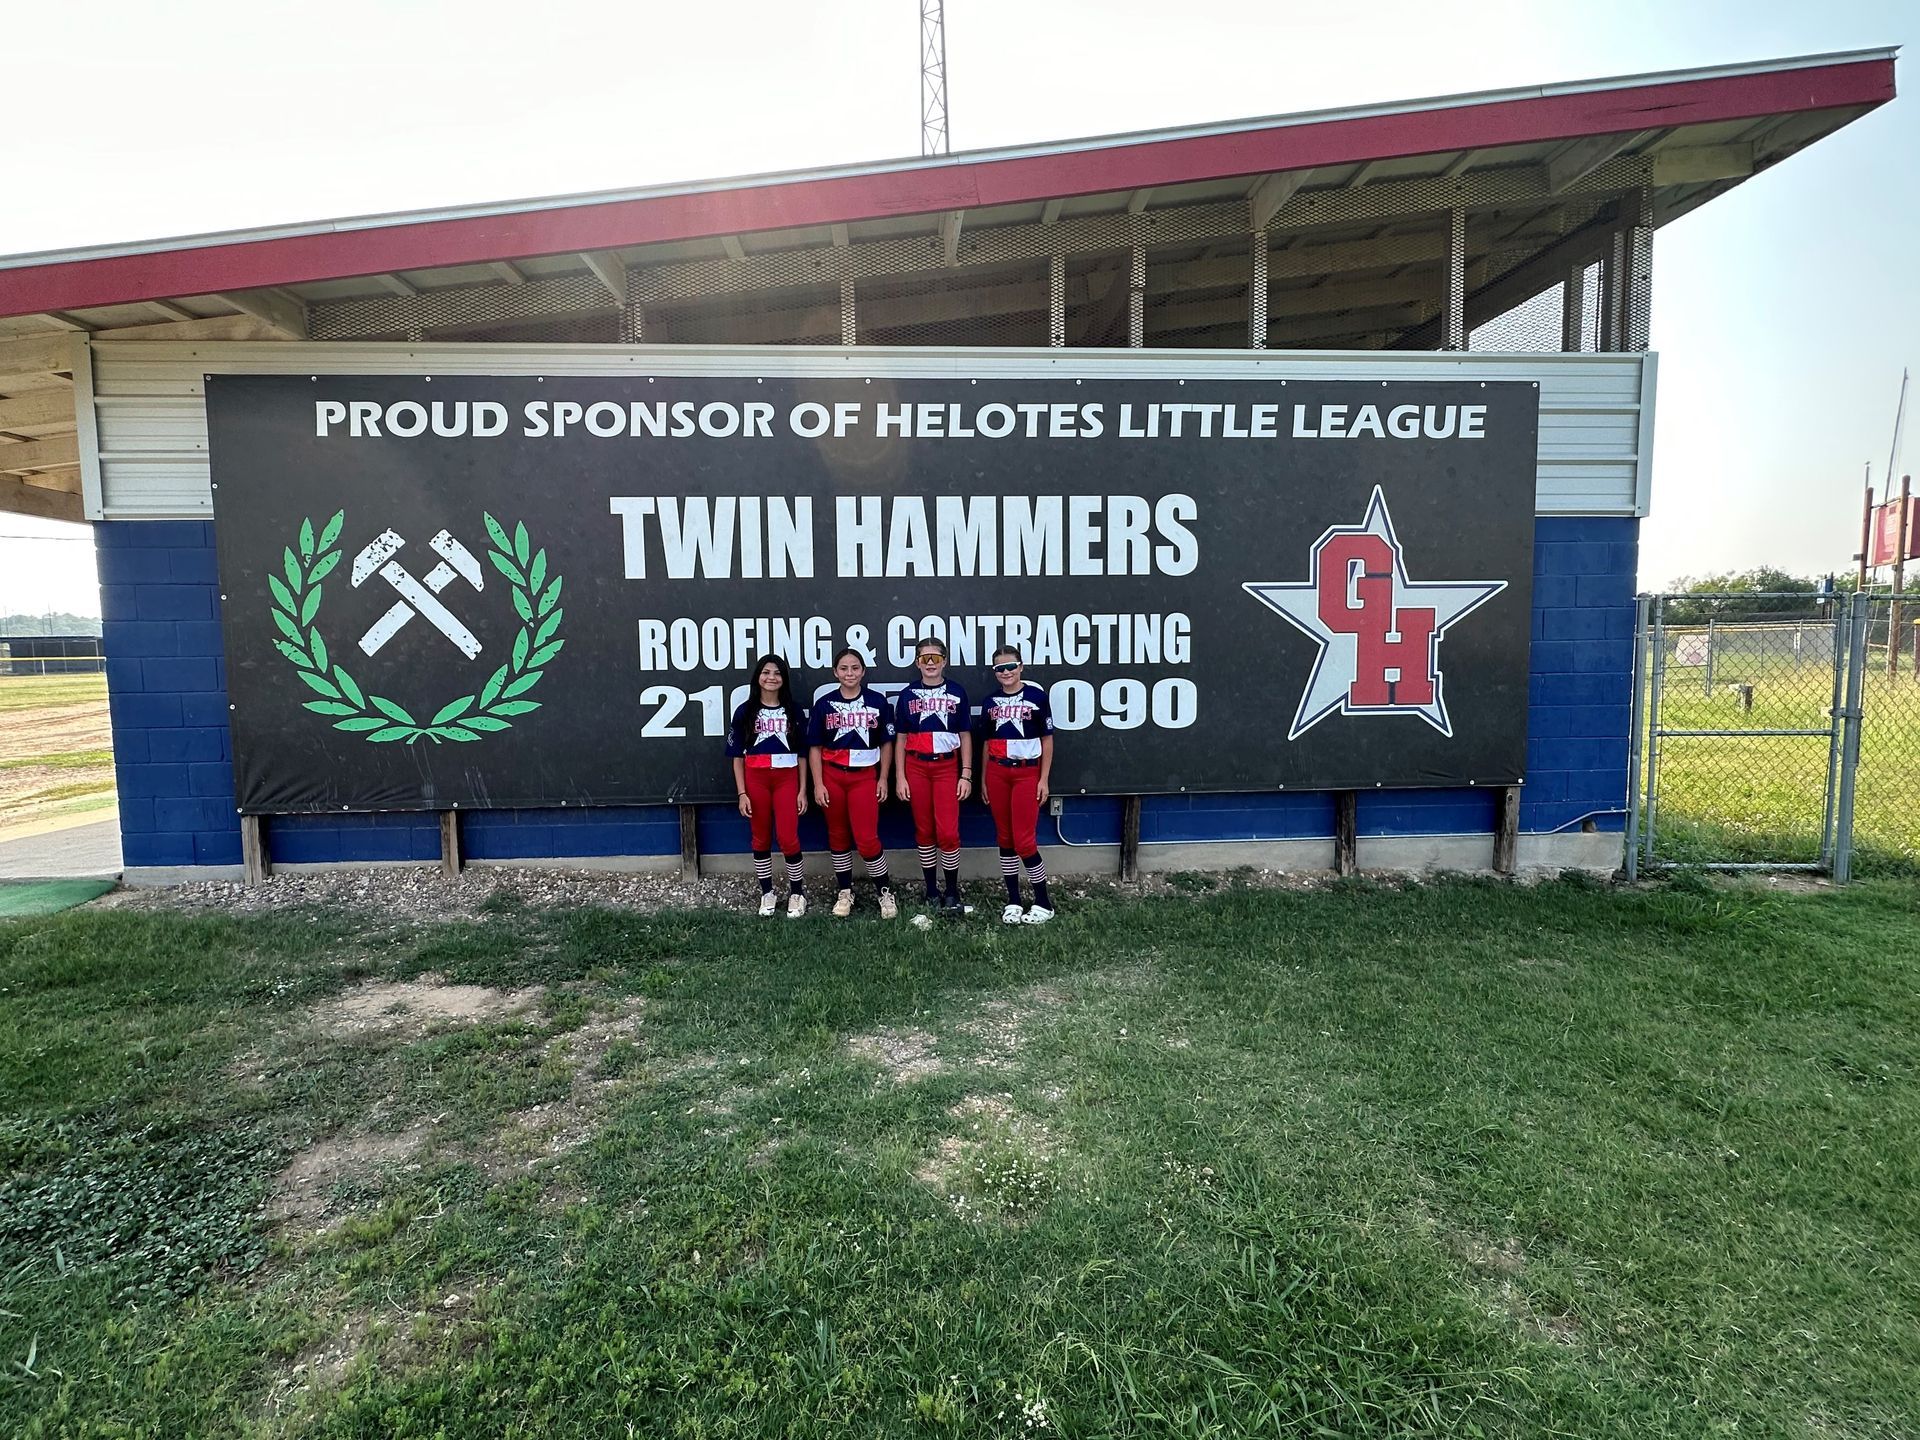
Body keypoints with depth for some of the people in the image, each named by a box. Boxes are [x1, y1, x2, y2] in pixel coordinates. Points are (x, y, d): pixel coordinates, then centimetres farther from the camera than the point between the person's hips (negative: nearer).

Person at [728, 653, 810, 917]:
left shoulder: (794, 710, 3)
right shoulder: (745, 711, 2)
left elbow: (802, 753, 6)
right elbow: (737, 756, 3)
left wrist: (803, 790, 1)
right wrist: (742, 793, -3)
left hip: (786, 778, -1)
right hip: (756, 779, 1)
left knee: (788, 839, -7)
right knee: (761, 839, 9)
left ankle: (797, 893, 11)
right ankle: (767, 893, 23)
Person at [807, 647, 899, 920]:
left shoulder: (877, 701, 0)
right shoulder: (824, 704, 0)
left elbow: (886, 743, 5)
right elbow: (815, 747, 2)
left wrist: (883, 779, 1)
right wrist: (818, 784, -4)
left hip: (865, 776, -2)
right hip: (832, 777, 2)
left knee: (867, 839, -7)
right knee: (838, 836, 11)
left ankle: (885, 892, 9)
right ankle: (845, 892, 24)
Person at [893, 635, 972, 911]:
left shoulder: (956, 692, 4)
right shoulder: (907, 694, 5)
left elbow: (965, 735, 5)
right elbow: (901, 739, 7)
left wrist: (966, 774, 0)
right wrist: (900, 777, 1)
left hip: (947, 767, -1)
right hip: (916, 767, 1)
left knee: (948, 832, -8)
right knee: (924, 831, 7)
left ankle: (952, 892, 8)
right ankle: (931, 890, 19)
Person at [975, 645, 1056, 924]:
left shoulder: (1036, 696, -3)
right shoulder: (990, 702, 8)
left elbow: (1047, 740, -1)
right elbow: (987, 743, 13)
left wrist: (1044, 779, -5)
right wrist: (983, 780, 11)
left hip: (1027, 773, -4)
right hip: (997, 773, 4)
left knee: (1024, 841, -6)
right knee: (1004, 838, 7)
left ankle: (1043, 904, 7)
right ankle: (1013, 902, 17)